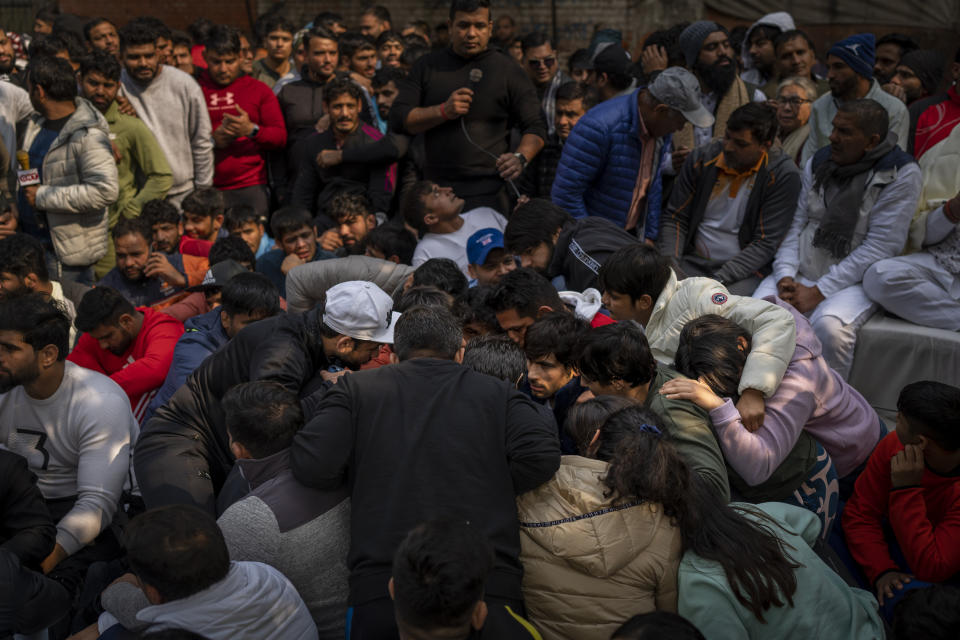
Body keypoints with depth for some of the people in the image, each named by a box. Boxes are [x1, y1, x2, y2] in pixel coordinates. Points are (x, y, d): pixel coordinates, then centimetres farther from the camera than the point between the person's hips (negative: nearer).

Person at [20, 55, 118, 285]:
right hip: (30, 240, 8)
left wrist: (43, 196, -22)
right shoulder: (36, 125, 10)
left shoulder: (88, 136, -18)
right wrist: (15, 208, 9)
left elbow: (106, 190, -29)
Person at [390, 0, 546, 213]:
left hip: (486, 195, -3)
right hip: (434, 191, 3)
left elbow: (535, 128, 4)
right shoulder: (428, 66, 11)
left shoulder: (509, 72, 4)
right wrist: (444, 111, -10)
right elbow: (398, 119, 5)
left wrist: (520, 158, -17)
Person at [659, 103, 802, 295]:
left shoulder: (783, 175, -10)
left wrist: (719, 281, -22)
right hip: (693, 261, 4)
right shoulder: (702, 158, 1)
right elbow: (675, 218, 6)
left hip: (744, 269, -3)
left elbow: (766, 243, -14)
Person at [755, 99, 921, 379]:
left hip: (853, 281, -4)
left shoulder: (901, 175, -7)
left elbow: (879, 248, -13)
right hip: (799, 274, 4)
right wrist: (785, 276, -7)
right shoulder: (818, 163, 11)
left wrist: (818, 292, -17)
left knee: (829, 325, -36)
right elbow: (795, 224, 11)